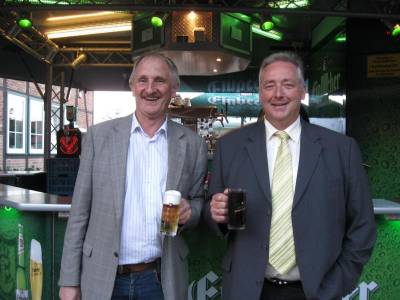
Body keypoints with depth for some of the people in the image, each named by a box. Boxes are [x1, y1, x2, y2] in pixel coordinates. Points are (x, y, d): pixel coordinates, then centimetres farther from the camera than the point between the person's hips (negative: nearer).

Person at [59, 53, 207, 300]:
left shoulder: (193, 144, -1)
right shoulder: (99, 136, -2)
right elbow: (80, 212, -1)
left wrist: (188, 212, -13)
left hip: (161, 280, 1)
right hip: (102, 279, 0)